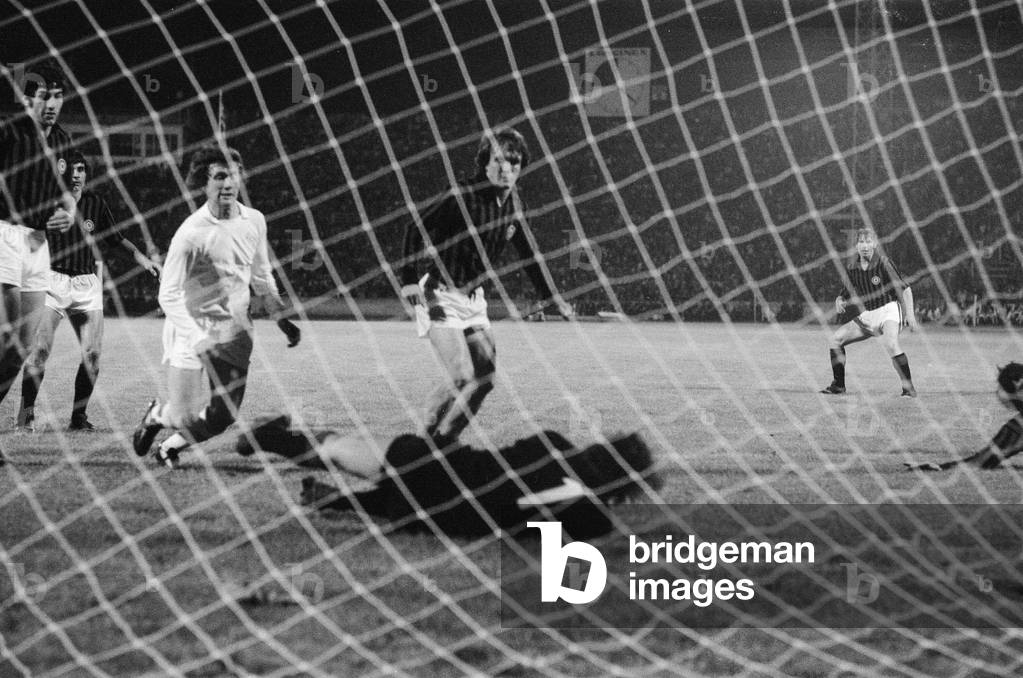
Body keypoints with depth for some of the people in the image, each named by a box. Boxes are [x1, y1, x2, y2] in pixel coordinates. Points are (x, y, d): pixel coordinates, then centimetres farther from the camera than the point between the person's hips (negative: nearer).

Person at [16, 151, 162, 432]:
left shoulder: (95, 203, 8)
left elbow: (116, 237, 18)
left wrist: (140, 256, 10)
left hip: (87, 283, 3)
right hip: (53, 279, -3)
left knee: (92, 353, -4)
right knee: (40, 347, -14)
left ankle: (78, 415, 6)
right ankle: (26, 411, -5)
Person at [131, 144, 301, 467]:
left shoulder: (254, 221, 1)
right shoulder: (190, 233, -18)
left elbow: (261, 277, 18)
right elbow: (169, 295, -16)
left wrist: (281, 319, 13)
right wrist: (197, 339, -25)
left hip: (235, 331, 5)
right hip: (192, 328, -5)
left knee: (224, 416, -2)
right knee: (184, 417, -8)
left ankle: (170, 446, 26)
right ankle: (156, 415, 29)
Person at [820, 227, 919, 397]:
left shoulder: (883, 263, -12)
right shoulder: (853, 269, 4)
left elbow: (904, 289, -11)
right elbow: (847, 294, 17)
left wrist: (910, 314, -19)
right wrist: (839, 302, -7)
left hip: (888, 310, -7)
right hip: (867, 316, 7)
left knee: (890, 344, -34)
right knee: (835, 340, -1)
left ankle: (909, 388, -26)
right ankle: (838, 385, 9)